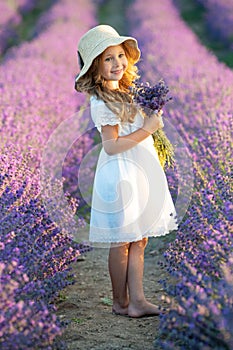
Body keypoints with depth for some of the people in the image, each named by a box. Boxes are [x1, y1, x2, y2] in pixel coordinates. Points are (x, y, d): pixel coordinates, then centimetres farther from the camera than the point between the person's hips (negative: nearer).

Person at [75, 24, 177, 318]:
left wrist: (152, 115, 7)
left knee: (138, 242, 8)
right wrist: (147, 130, -21)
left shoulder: (123, 93, 12)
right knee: (122, 243, 2)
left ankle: (137, 301, 11)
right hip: (121, 175, -9)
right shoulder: (102, 103, -16)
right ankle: (120, 303, 14)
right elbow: (111, 146, -21)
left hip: (140, 172, 9)